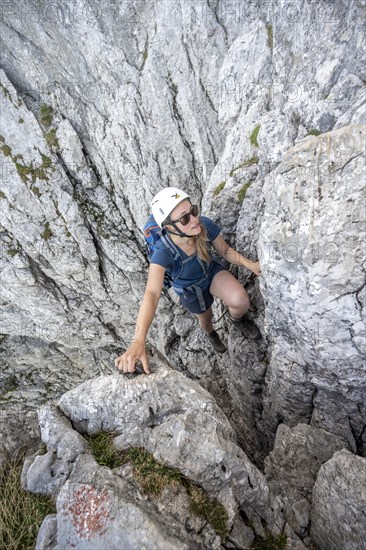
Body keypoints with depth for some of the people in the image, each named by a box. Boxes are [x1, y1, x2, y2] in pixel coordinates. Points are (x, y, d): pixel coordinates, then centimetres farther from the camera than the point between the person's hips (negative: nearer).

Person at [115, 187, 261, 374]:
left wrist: (249, 263, -29)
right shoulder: (163, 253, -41)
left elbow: (225, 250, -13)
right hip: (191, 290, -1)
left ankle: (237, 317, 16)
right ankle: (211, 334, 66)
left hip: (212, 272, 1)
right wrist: (138, 341, -67)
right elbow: (151, 294, -54)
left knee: (241, 301, -24)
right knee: (205, 318, 25)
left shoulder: (205, 225, -33)